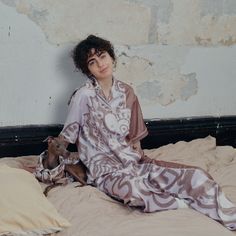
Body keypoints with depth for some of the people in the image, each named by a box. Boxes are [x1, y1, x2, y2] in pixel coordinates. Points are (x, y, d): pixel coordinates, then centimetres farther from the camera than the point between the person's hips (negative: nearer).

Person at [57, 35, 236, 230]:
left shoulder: (126, 92, 8)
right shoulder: (84, 96, -8)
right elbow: (66, 136, 1)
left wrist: (139, 156, 4)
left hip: (134, 162, 5)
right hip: (105, 169, -5)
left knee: (197, 176, -16)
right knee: (132, 189, -42)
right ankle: (187, 203, -20)